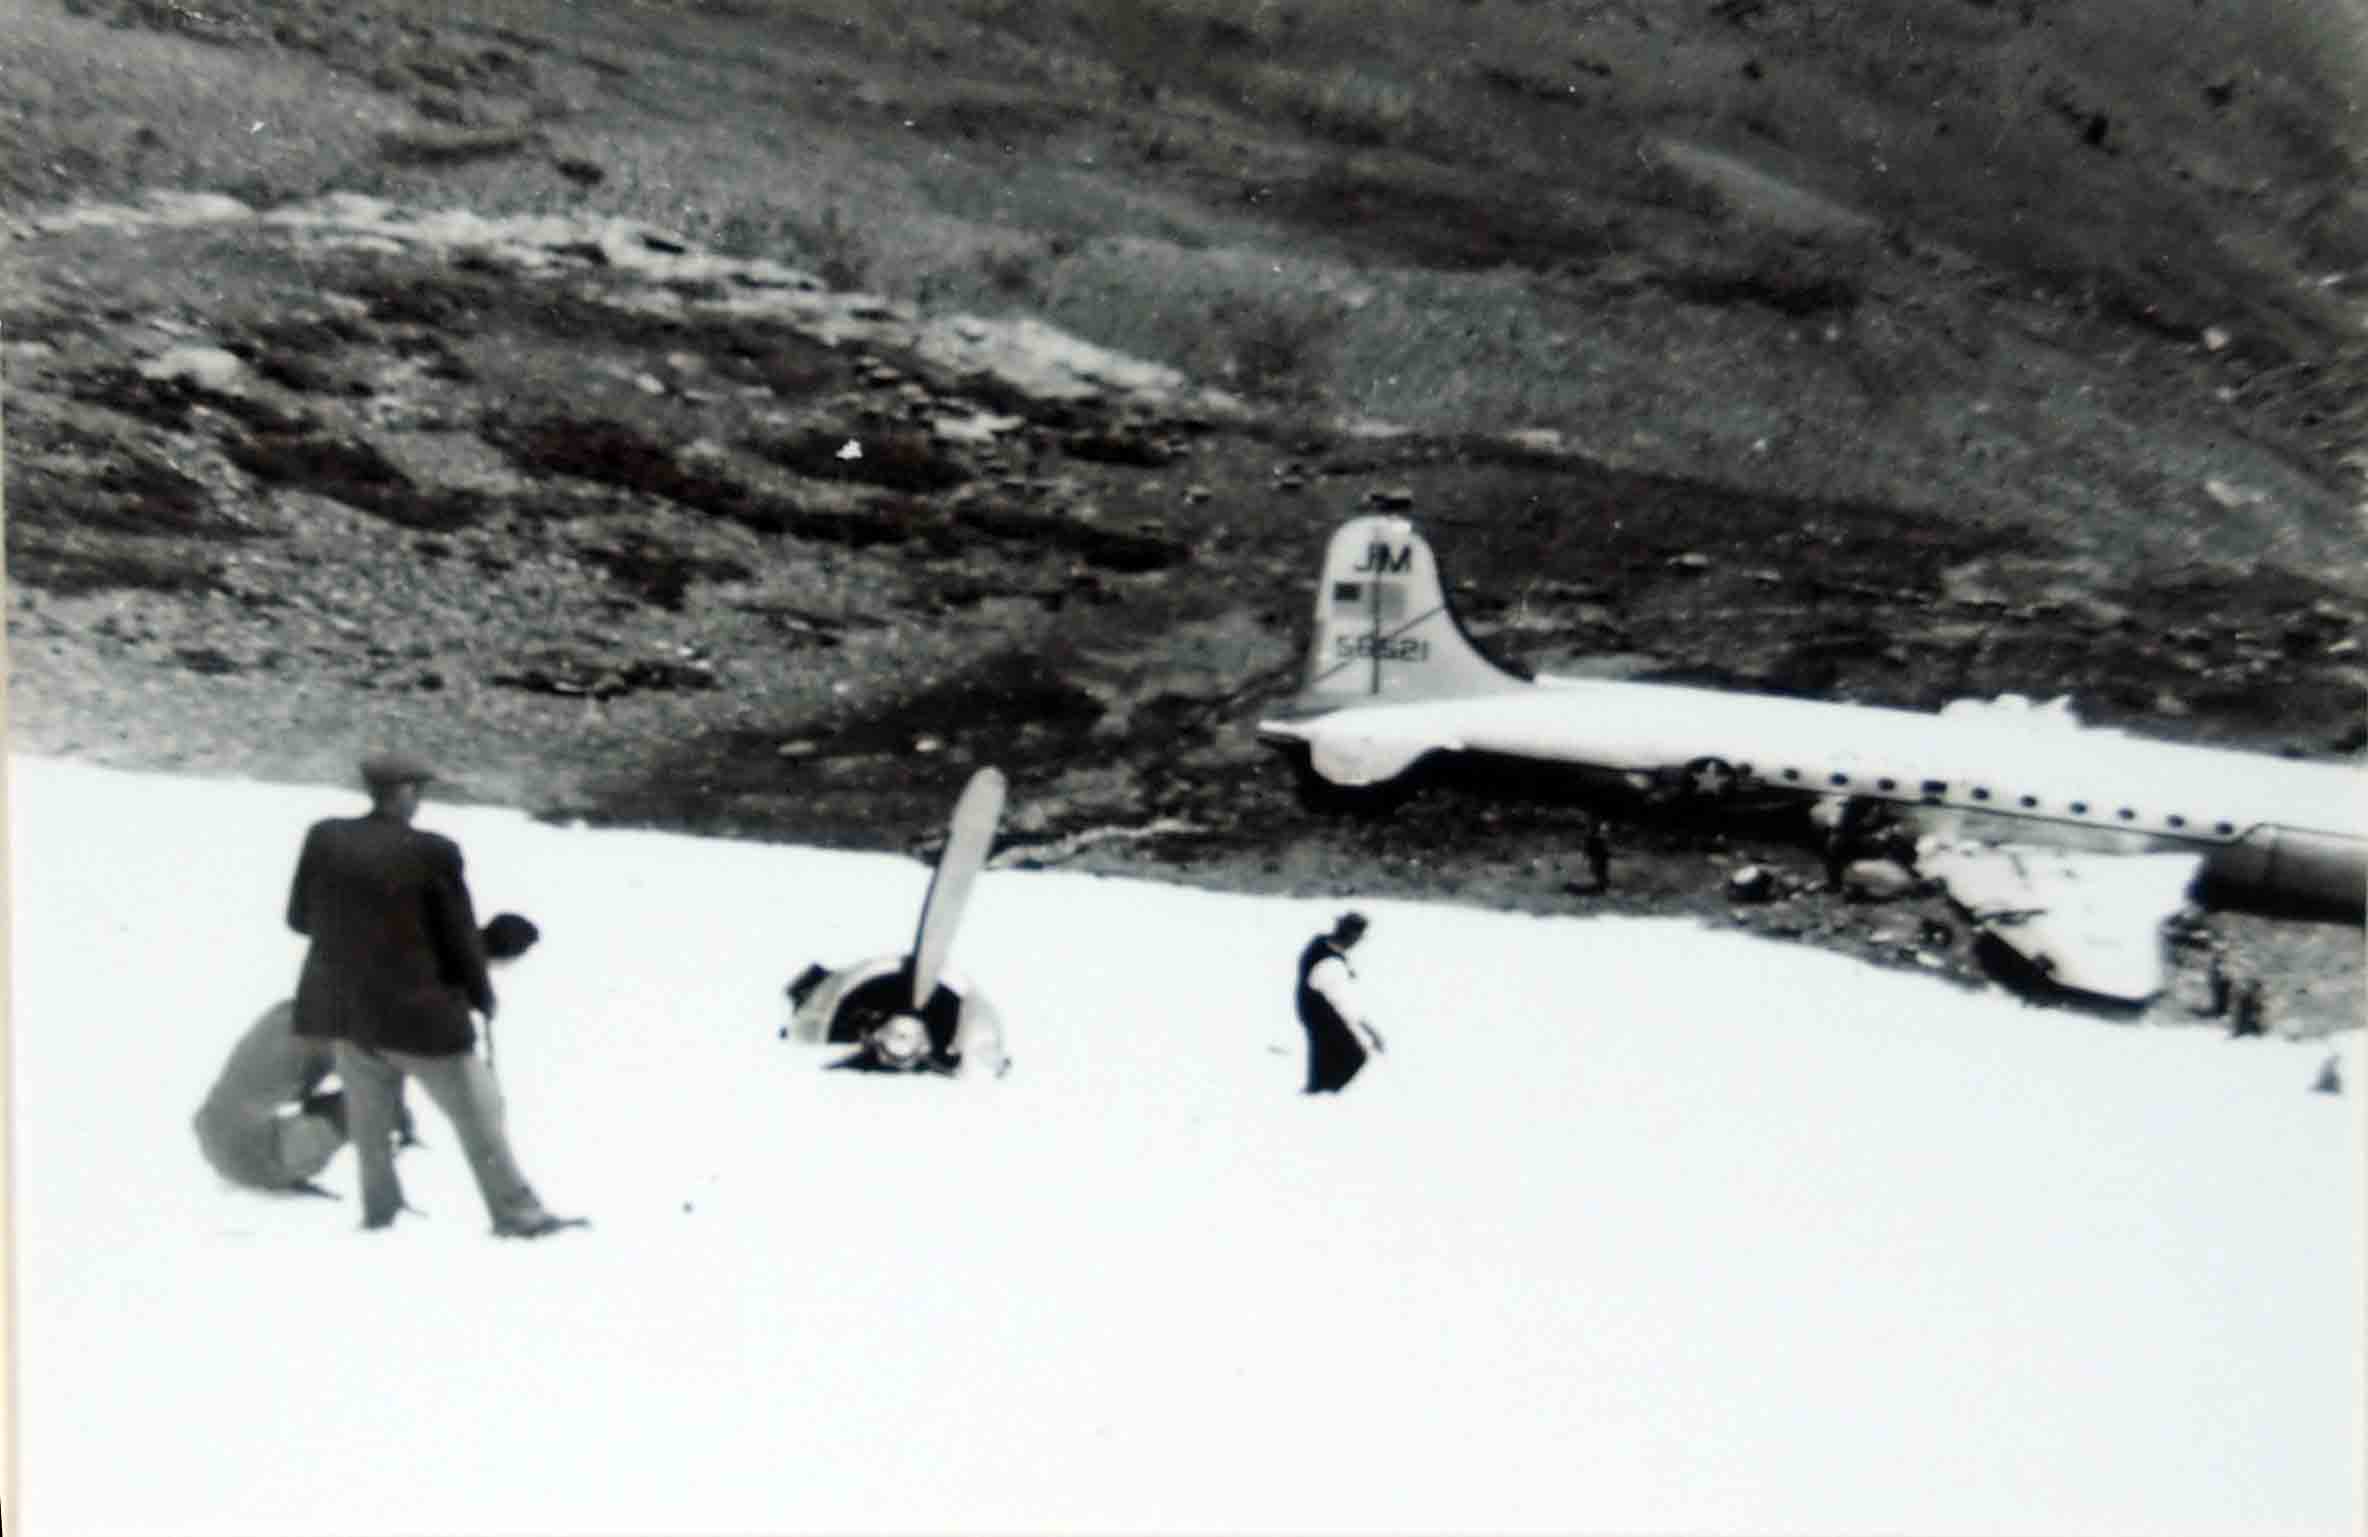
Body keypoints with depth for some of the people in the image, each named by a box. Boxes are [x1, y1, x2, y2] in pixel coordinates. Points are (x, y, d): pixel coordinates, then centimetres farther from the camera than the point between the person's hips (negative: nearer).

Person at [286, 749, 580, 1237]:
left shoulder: (323, 839, -5)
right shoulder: (433, 852, -17)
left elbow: (299, 917, 6)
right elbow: (461, 935, -9)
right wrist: (482, 995, 7)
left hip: (346, 1010, 5)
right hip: (418, 1011, -5)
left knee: (369, 1118, 20)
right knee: (478, 1113, 7)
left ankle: (380, 1212, 31)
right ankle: (518, 1215, 12)